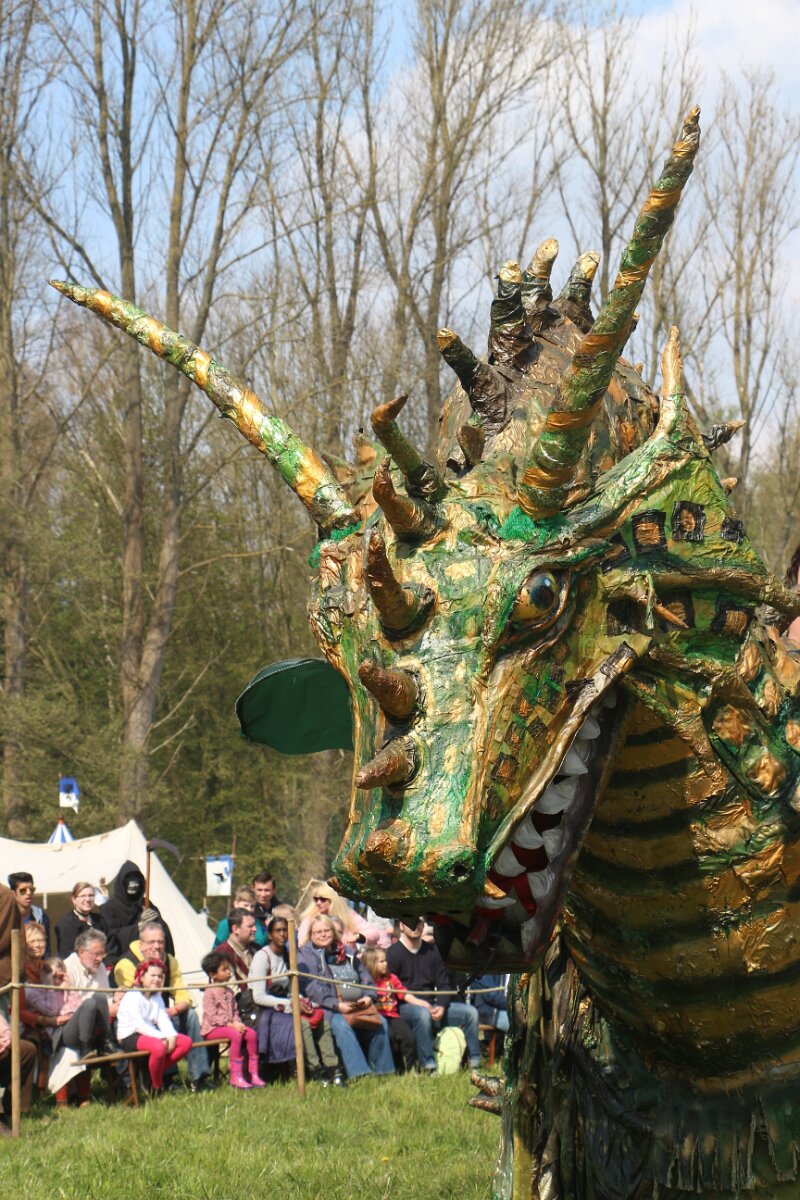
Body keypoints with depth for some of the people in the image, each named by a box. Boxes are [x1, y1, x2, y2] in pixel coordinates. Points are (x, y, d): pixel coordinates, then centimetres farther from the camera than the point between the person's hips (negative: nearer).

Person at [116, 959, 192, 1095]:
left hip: (150, 1033, 9)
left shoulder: (157, 998, 17)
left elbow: (163, 1020, 3)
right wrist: (162, 1037, -28)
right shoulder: (132, 997, -11)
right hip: (130, 1037, -9)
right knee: (158, 1047, -37)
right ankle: (156, 1087, -17)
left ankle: (157, 1073, -5)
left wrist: (171, 1036, -17)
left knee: (186, 1042, -7)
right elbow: (138, 1025, -22)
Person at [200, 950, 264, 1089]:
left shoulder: (228, 991, 16)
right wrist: (231, 1024, -20)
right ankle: (236, 1077, -30)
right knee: (236, 1034, -32)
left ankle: (254, 1074, -12)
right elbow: (212, 1016, -16)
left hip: (231, 1025, 7)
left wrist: (237, 1023, -5)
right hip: (212, 1029, -7)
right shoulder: (209, 993, -9)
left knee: (251, 1033, -15)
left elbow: (235, 1011, 17)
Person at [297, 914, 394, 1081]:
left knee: (380, 1023, -20)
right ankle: (358, 1073, -42)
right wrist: (337, 1005, -20)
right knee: (342, 1026, -36)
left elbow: (365, 976, 20)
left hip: (359, 1005, 5)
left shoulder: (346, 953, 24)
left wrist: (368, 996, -2)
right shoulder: (305, 956, 5)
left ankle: (380, 1070, -13)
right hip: (327, 1008, -5)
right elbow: (312, 988, -9)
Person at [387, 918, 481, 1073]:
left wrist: (441, 1006, -7)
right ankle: (428, 1066, -40)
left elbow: (443, 984, 13)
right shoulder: (393, 953, -4)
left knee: (470, 1012, -10)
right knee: (422, 1013, -40)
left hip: (431, 1006, 6)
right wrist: (418, 1002, -17)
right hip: (405, 1007, -6)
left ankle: (475, 1062, -8)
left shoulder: (432, 951, 13)